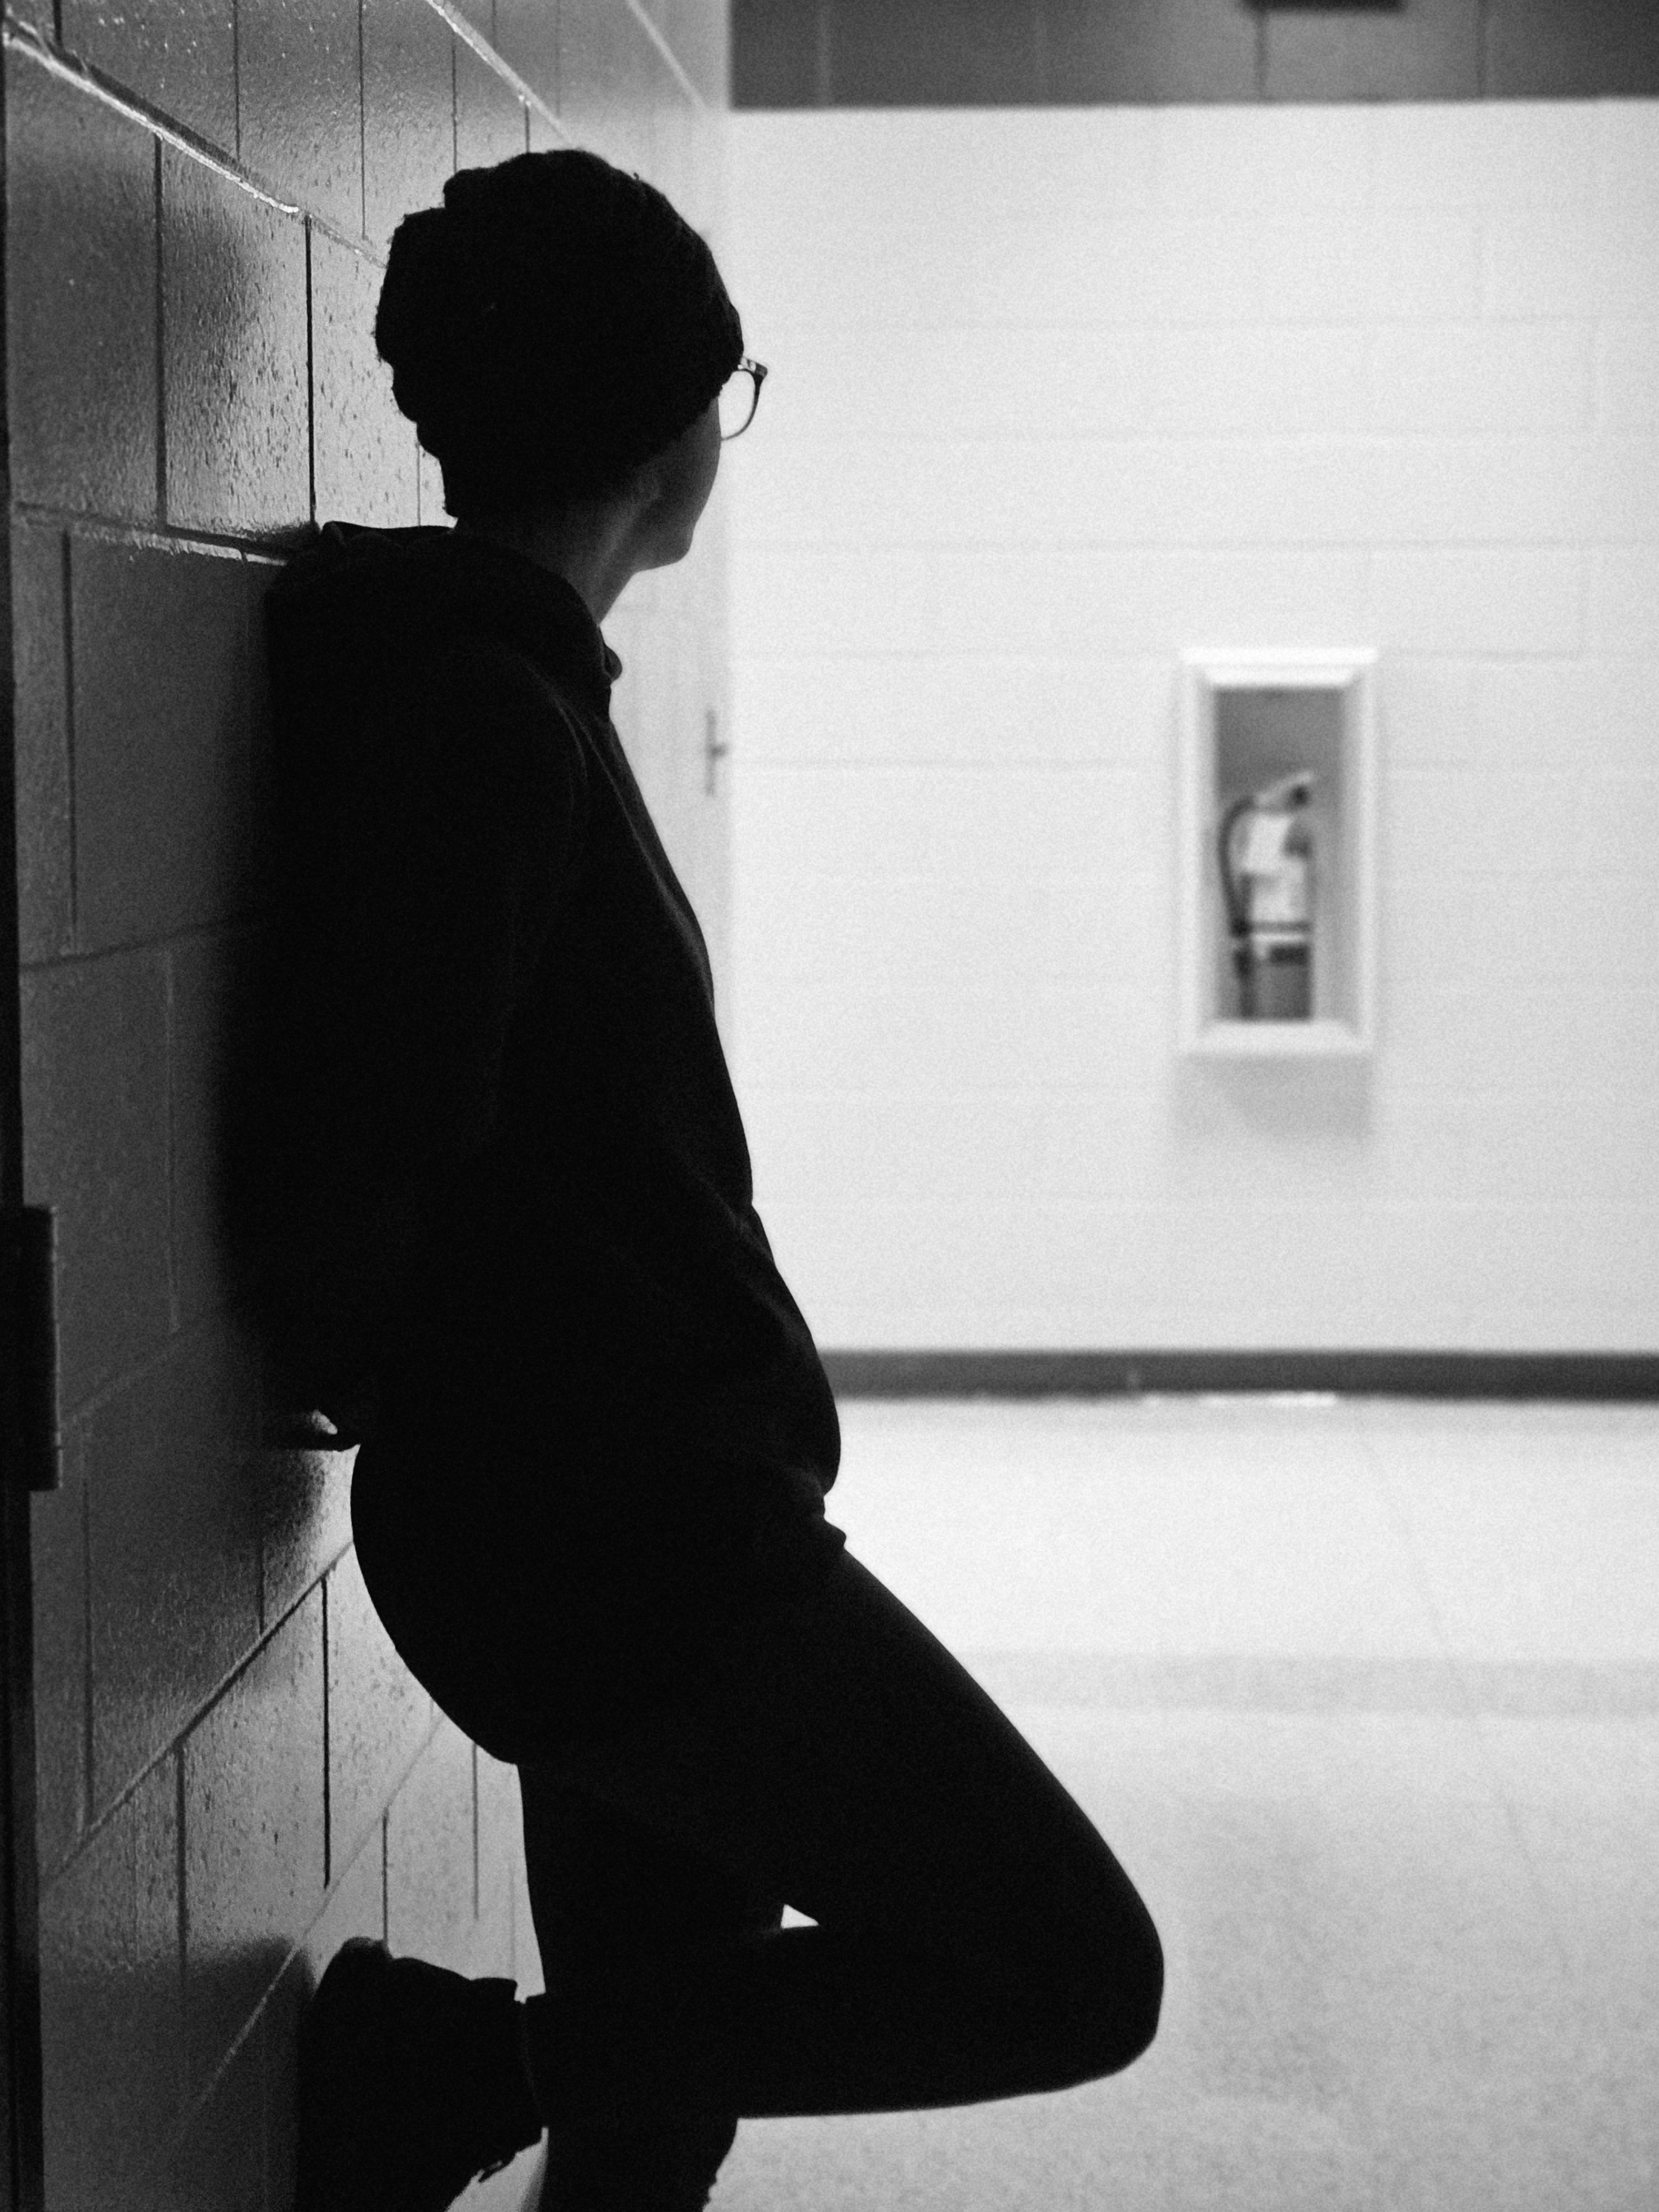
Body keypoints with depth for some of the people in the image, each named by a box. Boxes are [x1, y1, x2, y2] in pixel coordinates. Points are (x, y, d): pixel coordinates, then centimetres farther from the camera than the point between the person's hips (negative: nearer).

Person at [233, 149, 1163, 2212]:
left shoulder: (479, 673, 13)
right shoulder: (485, 713, -18)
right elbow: (352, 1169, -22)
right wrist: (377, 1385, -3)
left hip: (631, 1517, 10)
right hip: (619, 1524, -10)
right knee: (1068, 1973, -4)